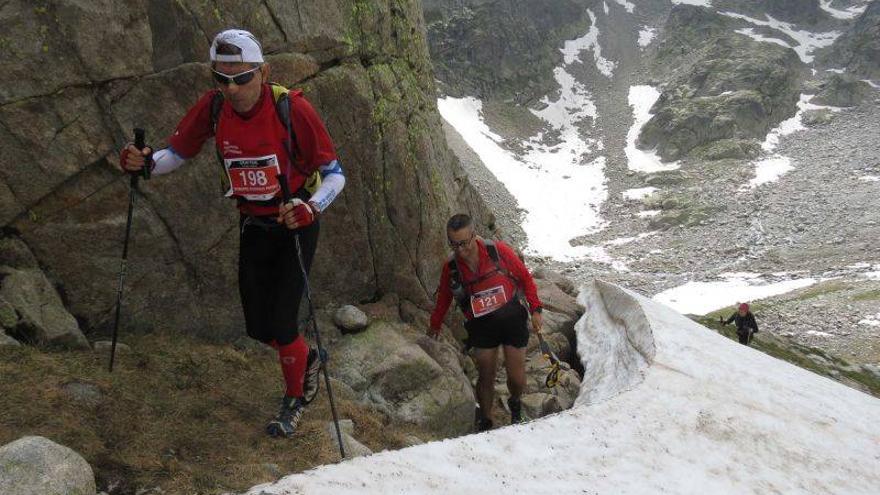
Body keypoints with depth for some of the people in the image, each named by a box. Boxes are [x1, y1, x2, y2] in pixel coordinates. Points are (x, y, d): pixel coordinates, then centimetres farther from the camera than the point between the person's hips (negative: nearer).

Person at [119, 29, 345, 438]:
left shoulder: (292, 108, -23)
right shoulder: (212, 108, -12)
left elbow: (335, 174, -18)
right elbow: (176, 154, 0)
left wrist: (311, 208, -37)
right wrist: (146, 162, -22)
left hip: (296, 224, -4)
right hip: (252, 225, 5)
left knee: (281, 324, -8)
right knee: (257, 328, 9)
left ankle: (294, 399, 22)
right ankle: (307, 359, 42)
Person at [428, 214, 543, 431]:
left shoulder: (498, 251, -15)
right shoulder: (451, 266, -7)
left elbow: (525, 277, -3)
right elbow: (444, 297, 11)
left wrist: (535, 309, -4)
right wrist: (435, 325, 22)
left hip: (512, 319, -1)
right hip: (481, 327, 1)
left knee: (516, 377, 4)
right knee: (485, 378, 7)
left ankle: (515, 403, 38)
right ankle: (485, 422, 29)